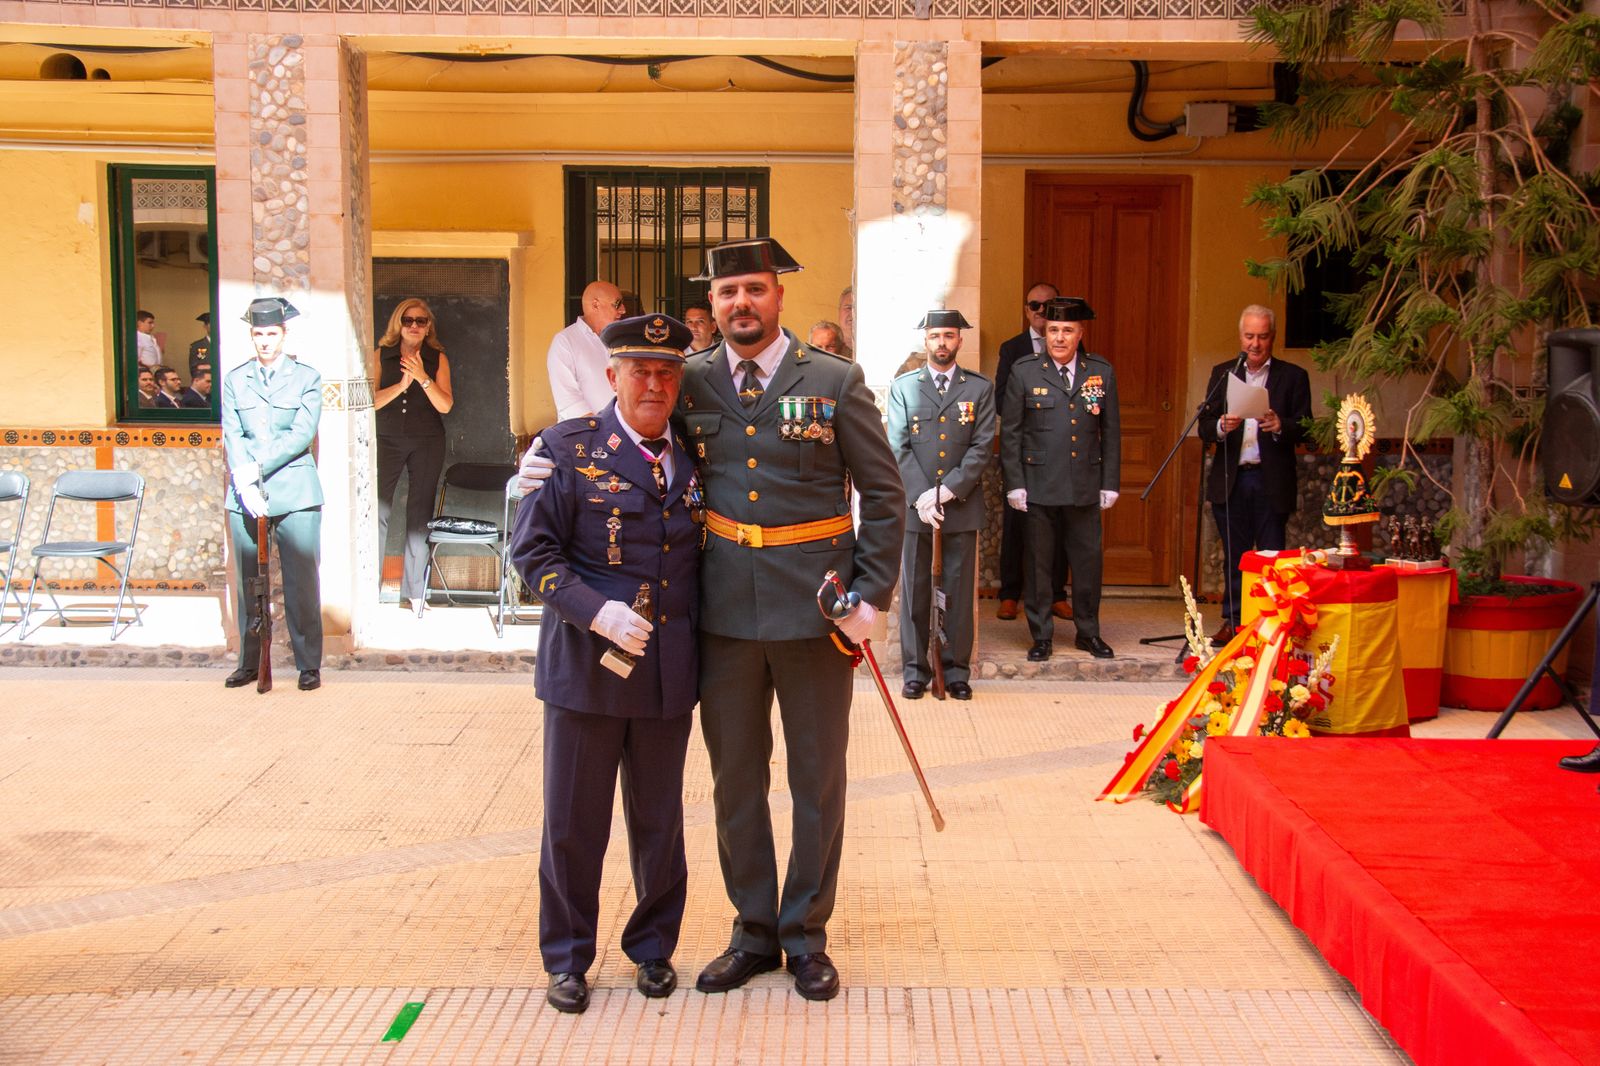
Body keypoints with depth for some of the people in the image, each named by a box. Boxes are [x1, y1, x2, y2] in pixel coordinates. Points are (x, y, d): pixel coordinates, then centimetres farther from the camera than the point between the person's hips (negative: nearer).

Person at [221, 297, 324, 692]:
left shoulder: (307, 378, 5)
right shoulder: (234, 380, 12)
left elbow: (302, 434, -6)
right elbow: (232, 436, 2)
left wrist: (258, 468, -14)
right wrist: (244, 484, -13)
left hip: (296, 495, -2)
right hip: (245, 496, 2)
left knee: (302, 582, -3)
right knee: (248, 583, 7)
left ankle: (309, 664, 5)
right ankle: (249, 662, 17)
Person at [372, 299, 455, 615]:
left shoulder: (438, 359, 6)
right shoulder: (381, 356, 6)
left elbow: (445, 405, -4)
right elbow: (372, 400, -4)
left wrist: (422, 378, -16)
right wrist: (401, 384, -17)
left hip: (427, 443, 1)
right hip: (388, 441, -1)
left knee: (420, 514, 2)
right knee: (377, 510, -9)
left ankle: (413, 591, 8)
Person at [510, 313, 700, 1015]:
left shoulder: (693, 457, 8)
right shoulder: (568, 448, -4)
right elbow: (531, 549, -7)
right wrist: (596, 612, -19)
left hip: (669, 669, 3)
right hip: (586, 666, -3)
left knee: (660, 821, 13)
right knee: (573, 822, 8)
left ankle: (653, 949, 31)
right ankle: (568, 960, 24)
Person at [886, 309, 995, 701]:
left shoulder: (980, 388, 6)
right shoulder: (903, 386, 7)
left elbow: (983, 446, -1)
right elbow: (899, 447, -1)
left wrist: (948, 490, -12)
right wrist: (921, 496, -12)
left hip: (962, 504, 0)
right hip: (915, 504, 0)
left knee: (959, 591, 4)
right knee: (914, 590, 4)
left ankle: (957, 670, 12)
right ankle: (915, 670, 12)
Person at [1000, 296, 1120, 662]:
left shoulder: (1101, 372, 5)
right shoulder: (1024, 371, -1)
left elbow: (1111, 432, 9)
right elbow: (1010, 432, 0)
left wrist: (1110, 483, 5)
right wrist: (1014, 484, -5)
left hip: (1086, 488, 2)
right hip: (1039, 487, -2)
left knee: (1088, 561, 8)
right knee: (1038, 563, 5)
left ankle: (1088, 632, 24)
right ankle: (1042, 636, 17)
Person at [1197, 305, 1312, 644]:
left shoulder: (1293, 376, 4)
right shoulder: (1222, 372, 10)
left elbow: (1305, 428, -3)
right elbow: (1204, 427, 4)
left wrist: (1279, 425, -23)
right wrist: (1221, 426, -18)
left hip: (1272, 481, -2)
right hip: (1230, 480, 2)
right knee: (1234, 556, 9)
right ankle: (1233, 621, 17)